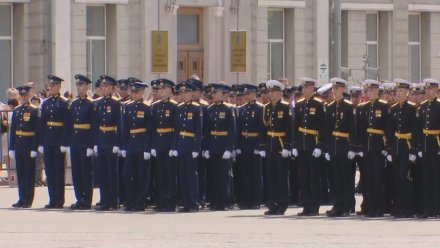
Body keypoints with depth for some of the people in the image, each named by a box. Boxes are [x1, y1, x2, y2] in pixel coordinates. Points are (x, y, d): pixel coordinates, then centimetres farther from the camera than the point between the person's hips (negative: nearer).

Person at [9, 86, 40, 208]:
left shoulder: (34, 110, -5)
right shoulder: (16, 111, 11)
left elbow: (37, 130, -9)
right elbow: (12, 130, 13)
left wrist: (34, 148, -14)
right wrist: (11, 147, 8)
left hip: (29, 146, -5)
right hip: (18, 146, 5)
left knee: (29, 173, -1)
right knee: (20, 173, 8)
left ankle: (28, 201, 3)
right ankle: (21, 199, 13)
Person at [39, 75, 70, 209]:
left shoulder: (64, 103, -5)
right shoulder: (45, 103, 13)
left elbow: (67, 124, -9)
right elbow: (42, 123, 13)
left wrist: (64, 143, -15)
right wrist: (41, 143, 8)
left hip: (59, 141, -6)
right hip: (47, 141, 6)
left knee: (59, 171, -2)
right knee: (49, 171, 6)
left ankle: (59, 200, 2)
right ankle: (52, 199, 10)